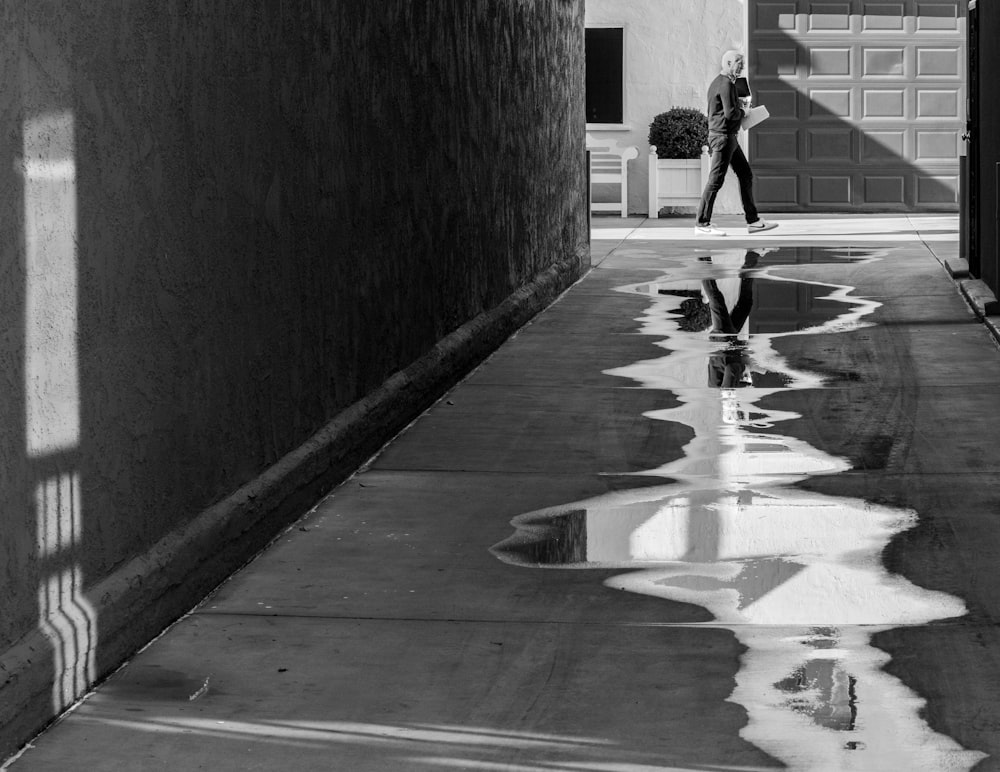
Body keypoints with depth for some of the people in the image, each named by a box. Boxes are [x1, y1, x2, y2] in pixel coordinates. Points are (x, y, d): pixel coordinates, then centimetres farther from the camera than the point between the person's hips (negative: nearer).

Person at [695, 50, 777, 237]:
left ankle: (753, 221, 12)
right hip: (723, 136, -11)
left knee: (746, 176, 11)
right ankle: (702, 224, -2)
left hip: (729, 137, 11)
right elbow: (730, 113, -23)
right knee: (716, 180, -7)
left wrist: (738, 109, 13)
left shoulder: (718, 82, 17)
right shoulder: (726, 84, -15)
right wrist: (742, 112, -3)